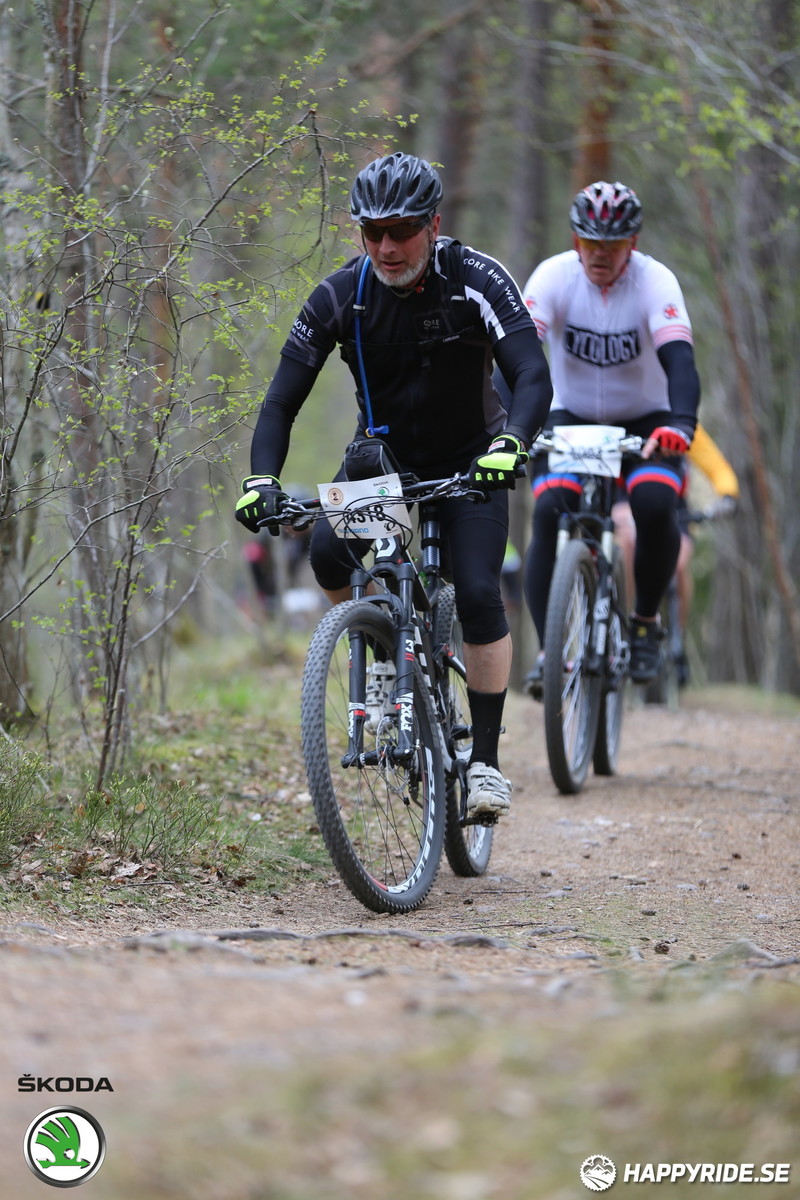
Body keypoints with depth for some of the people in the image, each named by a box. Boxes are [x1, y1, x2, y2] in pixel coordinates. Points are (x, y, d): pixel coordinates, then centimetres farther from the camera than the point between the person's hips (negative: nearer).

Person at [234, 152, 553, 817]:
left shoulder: (477, 279, -24)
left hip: (468, 460, -2)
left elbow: (533, 375, -32)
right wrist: (262, 479, -34)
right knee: (329, 551, -26)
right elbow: (283, 399, -17)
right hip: (383, 454, 2)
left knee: (478, 593, -19)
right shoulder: (341, 296, -18)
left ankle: (485, 759, -8)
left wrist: (510, 446, -52)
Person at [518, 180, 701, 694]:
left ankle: (646, 621, -5)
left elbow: (678, 357, -33)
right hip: (570, 418, 1)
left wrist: (681, 422, -52)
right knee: (550, 513, -24)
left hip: (644, 421, -1)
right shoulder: (554, 276, -18)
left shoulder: (656, 281, -20)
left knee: (655, 504, -28)